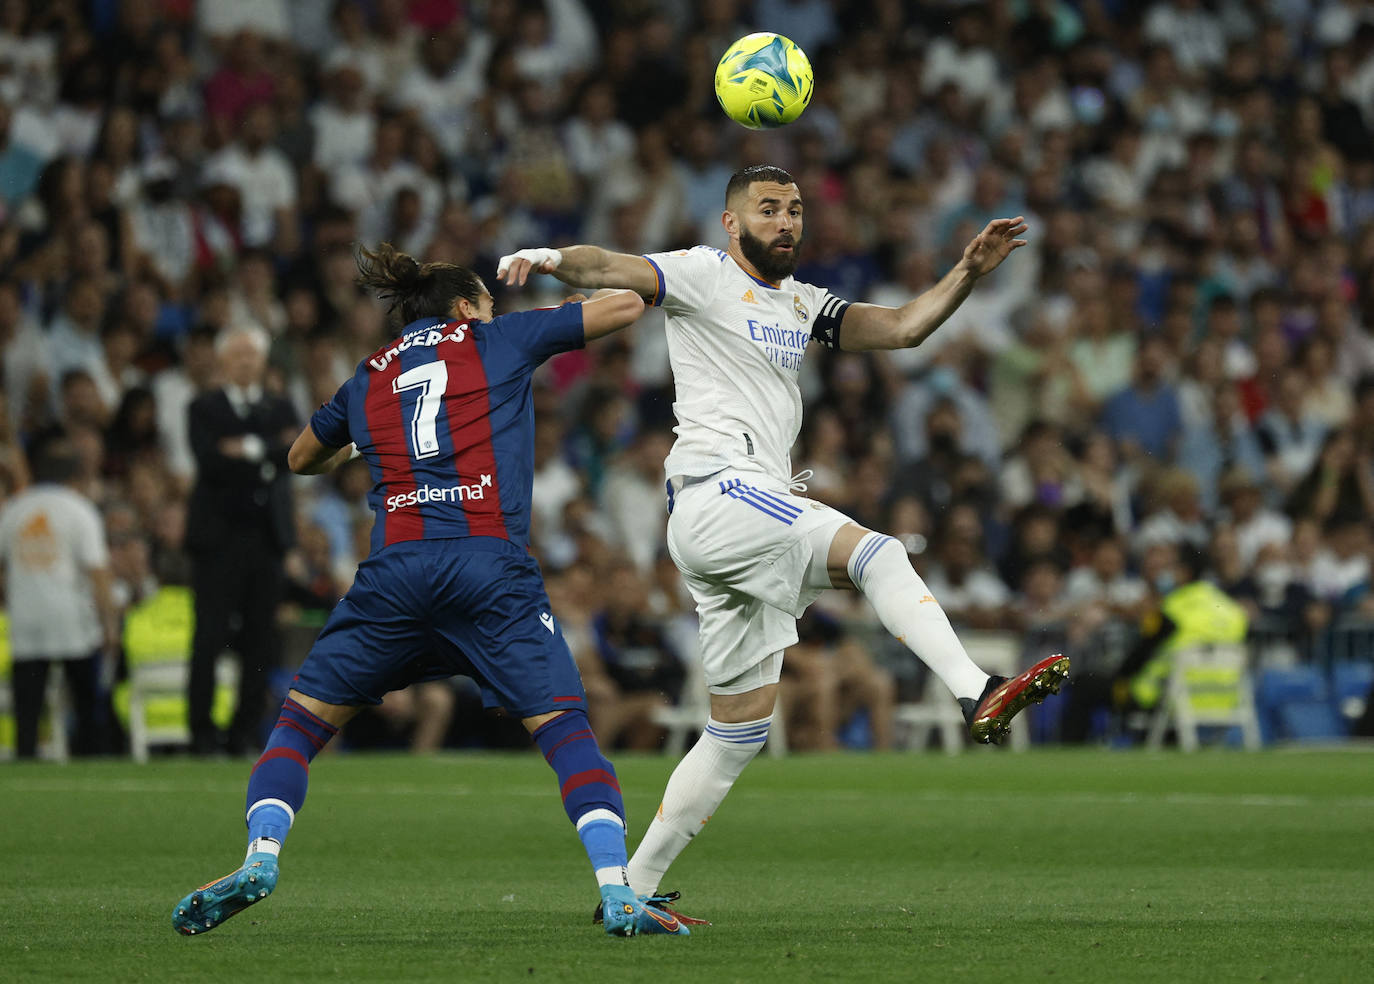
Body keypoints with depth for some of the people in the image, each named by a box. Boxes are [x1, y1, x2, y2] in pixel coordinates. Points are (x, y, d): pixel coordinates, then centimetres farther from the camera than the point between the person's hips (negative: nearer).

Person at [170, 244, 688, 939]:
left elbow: (302, 460, 42)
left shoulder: (367, 379, 24)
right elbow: (625, 305, 20)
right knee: (564, 726, 0)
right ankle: (616, 892, -15)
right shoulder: (496, 341, 16)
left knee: (302, 720, 14)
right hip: (492, 566, -2)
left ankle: (260, 858, -7)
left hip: (395, 567, 2)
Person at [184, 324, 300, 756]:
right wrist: (268, 456, -13)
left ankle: (245, 730, 6)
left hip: (268, 538, 3)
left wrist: (249, 449, -15)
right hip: (219, 537, -3)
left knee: (260, 640, 1)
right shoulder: (203, 409, 6)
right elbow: (209, 461, -11)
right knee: (210, 637, -7)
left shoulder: (280, 408, 15)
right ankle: (201, 731, -2)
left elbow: (294, 455, -2)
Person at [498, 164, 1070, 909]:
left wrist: (968, 273, 3)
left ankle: (633, 887, 12)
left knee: (740, 727, 9)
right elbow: (610, 270, -13)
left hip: (757, 506, 9)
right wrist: (551, 258, -33)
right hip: (716, 492, -9)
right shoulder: (705, 275, 2)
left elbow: (903, 328, 18)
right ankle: (977, 696, -41)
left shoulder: (803, 305, 24)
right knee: (877, 554, -26)